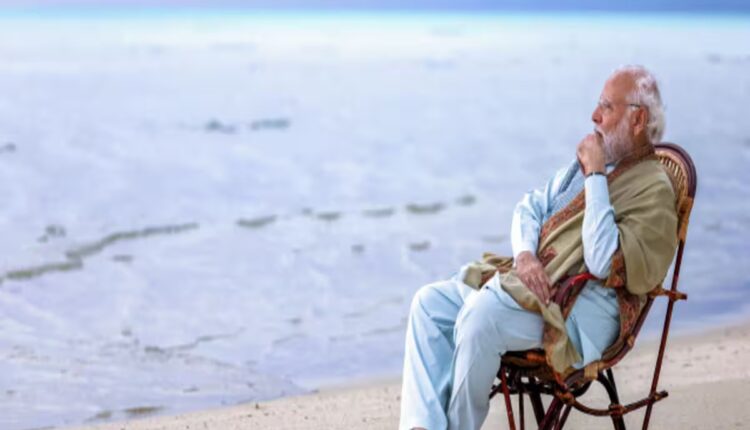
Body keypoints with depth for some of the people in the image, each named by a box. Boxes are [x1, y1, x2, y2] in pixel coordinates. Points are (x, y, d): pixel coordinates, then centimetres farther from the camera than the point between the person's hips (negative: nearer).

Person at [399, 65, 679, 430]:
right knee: (429, 301, -6)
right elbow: (529, 207, 17)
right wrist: (525, 254, -6)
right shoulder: (587, 160, 19)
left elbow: (603, 263, -20)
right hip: (532, 280, 9)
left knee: (481, 315, -33)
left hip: (586, 307, -9)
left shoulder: (653, 188, -9)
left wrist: (596, 176, -16)